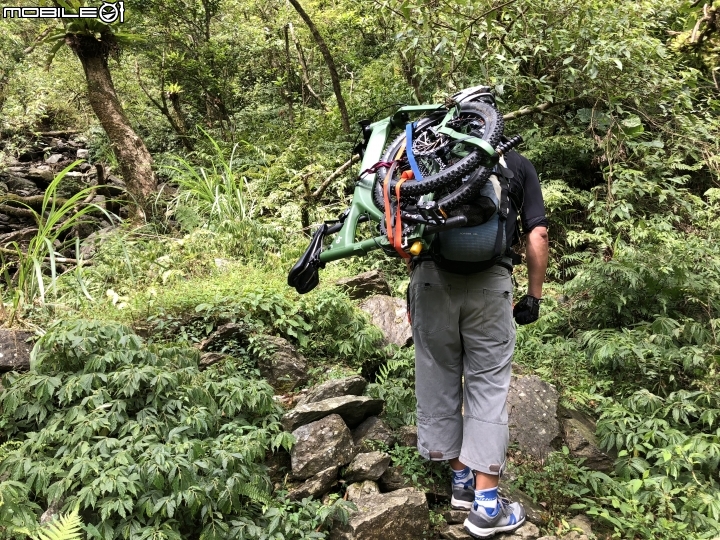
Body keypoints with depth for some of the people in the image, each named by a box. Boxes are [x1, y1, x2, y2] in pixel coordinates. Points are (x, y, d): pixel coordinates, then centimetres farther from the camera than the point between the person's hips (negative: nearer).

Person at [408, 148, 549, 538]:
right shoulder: (519, 165, 19)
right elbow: (538, 235, 9)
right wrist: (534, 296, 14)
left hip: (430, 276, 1)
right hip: (490, 282, -1)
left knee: (438, 380, 13)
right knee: (488, 386, 6)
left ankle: (462, 479, 25)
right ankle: (486, 505, 7)